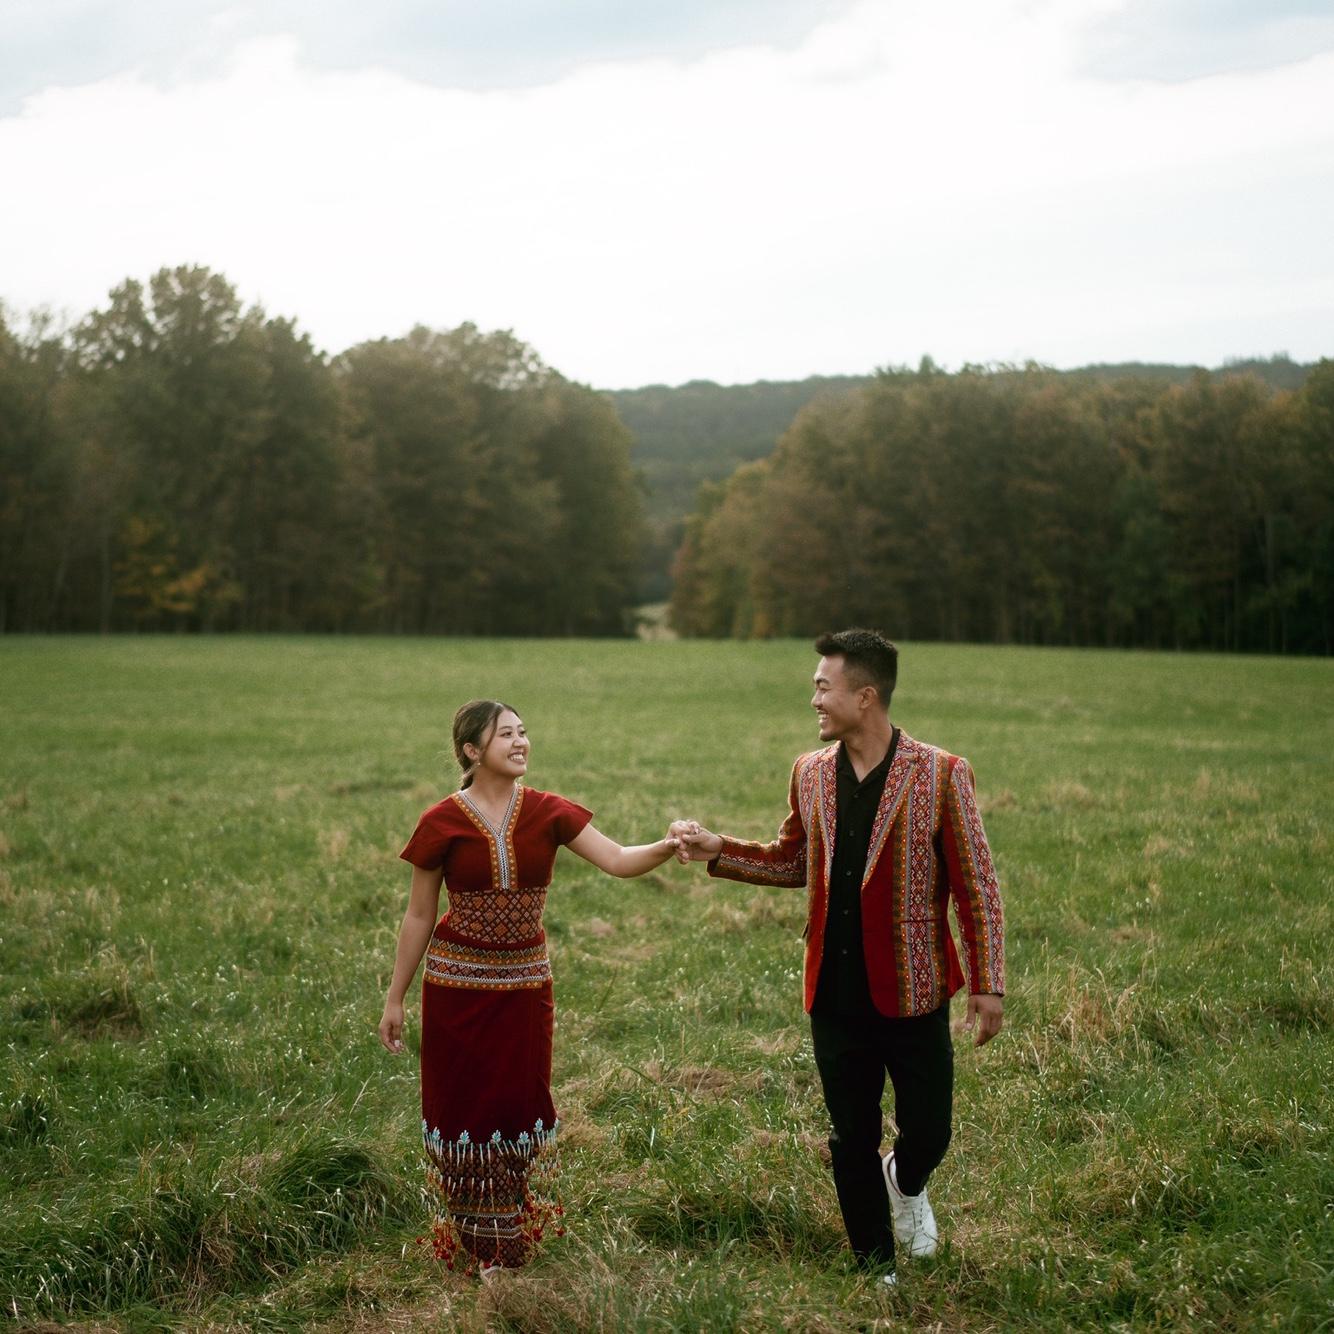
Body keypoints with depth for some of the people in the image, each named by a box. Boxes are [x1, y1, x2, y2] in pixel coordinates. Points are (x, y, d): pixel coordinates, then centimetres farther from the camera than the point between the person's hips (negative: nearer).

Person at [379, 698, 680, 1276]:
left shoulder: (548, 813, -4)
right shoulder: (443, 823, -9)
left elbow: (618, 860, -12)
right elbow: (419, 916, -2)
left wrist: (669, 845, -32)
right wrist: (395, 999, 1)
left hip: (525, 983, 2)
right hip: (457, 983, -2)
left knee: (522, 1102, 9)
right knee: (462, 1105, 7)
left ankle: (512, 1240, 27)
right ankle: (469, 1241, 25)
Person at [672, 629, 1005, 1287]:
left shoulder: (941, 775, -10)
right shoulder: (810, 773, 4)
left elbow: (977, 886, -7)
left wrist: (987, 985, -9)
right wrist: (718, 851, 4)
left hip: (912, 992, -4)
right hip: (835, 996, 4)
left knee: (928, 1133, 5)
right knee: (852, 1141, 11)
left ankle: (907, 1184, 41)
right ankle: (876, 1269, 28)